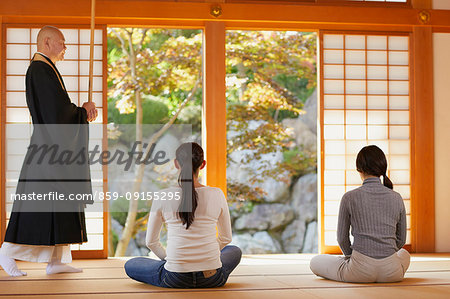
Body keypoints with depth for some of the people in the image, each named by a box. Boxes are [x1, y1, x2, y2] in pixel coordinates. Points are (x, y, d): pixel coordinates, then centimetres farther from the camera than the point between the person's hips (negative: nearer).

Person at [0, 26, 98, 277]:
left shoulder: (47, 70, 20)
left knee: (62, 206, 7)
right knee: (36, 205, -7)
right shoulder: (40, 70, -13)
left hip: (59, 146, 10)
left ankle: (57, 260, 9)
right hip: (49, 147, -10)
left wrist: (85, 112, 0)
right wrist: (84, 110, -2)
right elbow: (58, 108, -20)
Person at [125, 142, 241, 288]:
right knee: (234, 251, 37)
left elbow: (151, 242, 4)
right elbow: (226, 238, 8)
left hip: (175, 280, -2)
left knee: (130, 265, 27)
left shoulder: (163, 198, -7)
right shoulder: (217, 195, -5)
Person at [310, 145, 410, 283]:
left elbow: (342, 238, 2)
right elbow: (401, 239, 11)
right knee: (404, 254, 41)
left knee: (315, 262, 22)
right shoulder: (396, 198, 2)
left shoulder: (349, 198, -6)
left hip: (360, 270, -4)